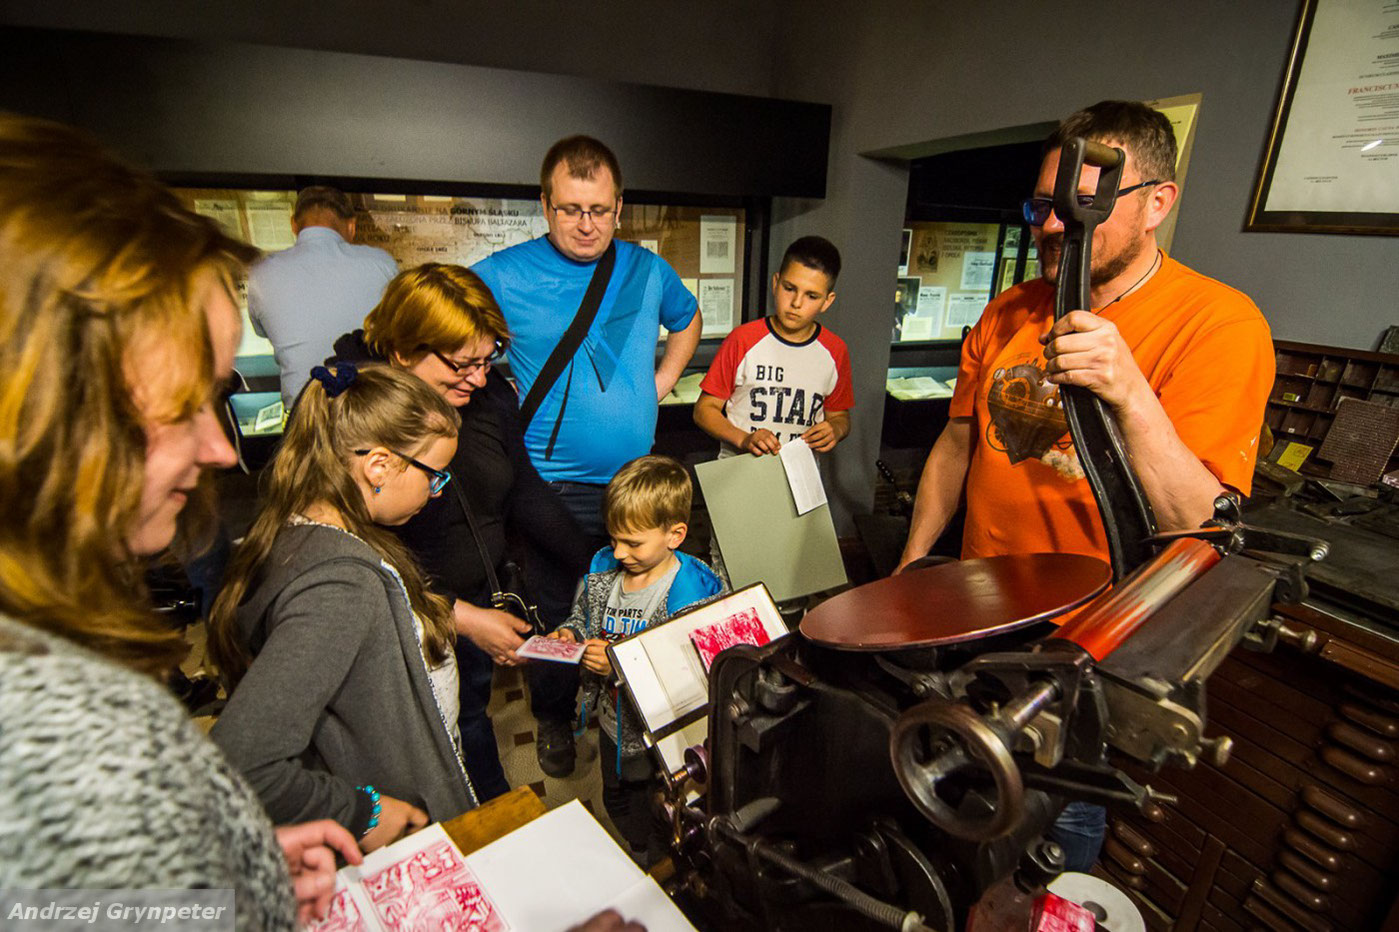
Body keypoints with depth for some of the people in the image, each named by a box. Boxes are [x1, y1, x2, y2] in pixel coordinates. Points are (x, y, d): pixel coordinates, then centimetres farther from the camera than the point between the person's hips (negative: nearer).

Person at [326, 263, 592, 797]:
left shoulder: (489, 394, -6)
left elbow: (525, 495, 4)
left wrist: (599, 572, 2)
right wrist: (459, 615, -21)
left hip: (482, 603, 6)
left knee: (471, 719, 25)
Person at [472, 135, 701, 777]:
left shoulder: (647, 270, 5)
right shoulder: (502, 276, -7)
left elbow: (687, 319, 24)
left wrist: (663, 380, 9)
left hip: (637, 477, 4)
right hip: (556, 487, -3)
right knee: (555, 613, 12)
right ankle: (554, 719, 39)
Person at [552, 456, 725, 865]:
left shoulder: (693, 594, -30)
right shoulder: (602, 568, -9)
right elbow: (582, 616, 9)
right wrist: (569, 635, -12)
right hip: (612, 723, 7)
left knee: (656, 825, 19)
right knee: (616, 803, 32)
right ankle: (638, 861, 62)